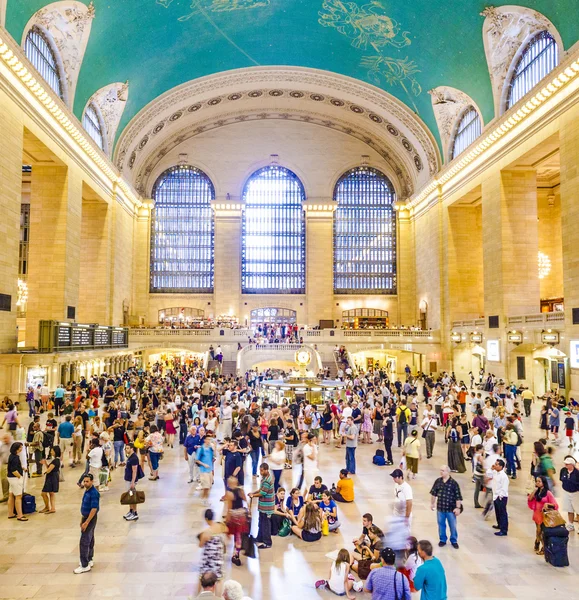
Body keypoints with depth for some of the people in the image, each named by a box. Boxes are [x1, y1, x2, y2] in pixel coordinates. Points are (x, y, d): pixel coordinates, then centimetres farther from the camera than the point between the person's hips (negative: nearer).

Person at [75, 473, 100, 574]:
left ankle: (85, 566, 3)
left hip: (90, 518, -9)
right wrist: (82, 519, 18)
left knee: (84, 542, -5)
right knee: (90, 540, 18)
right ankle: (89, 560, 30)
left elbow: (94, 509, -26)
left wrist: (86, 522, -24)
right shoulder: (87, 491, 5)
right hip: (86, 517, 9)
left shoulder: (94, 493, -24)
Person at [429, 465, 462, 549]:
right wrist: (432, 503, 11)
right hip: (440, 508, 3)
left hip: (451, 509, -3)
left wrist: (458, 508, -13)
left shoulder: (453, 483, -14)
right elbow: (433, 493, 8)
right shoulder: (438, 481, -3)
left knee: (453, 526, 12)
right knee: (441, 524, 15)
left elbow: (458, 497, -11)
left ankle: (454, 541, 32)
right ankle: (442, 540, 33)